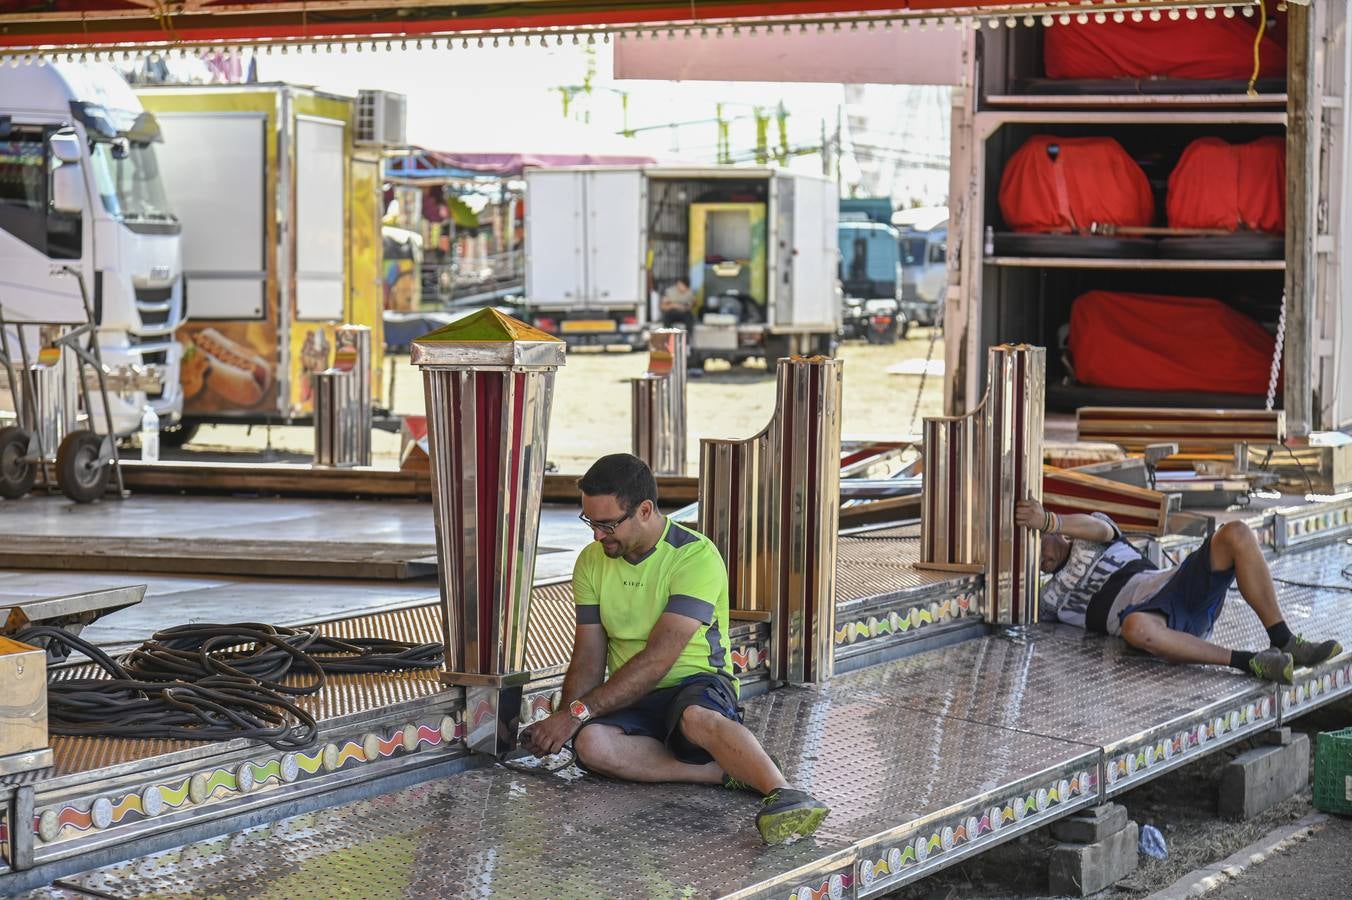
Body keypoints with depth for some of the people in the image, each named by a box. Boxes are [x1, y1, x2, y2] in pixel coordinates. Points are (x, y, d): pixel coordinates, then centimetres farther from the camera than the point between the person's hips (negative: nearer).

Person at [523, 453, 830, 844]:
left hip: (698, 684, -5)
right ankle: (734, 772, -31)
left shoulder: (696, 556, -14)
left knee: (695, 717, -43)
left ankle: (782, 793, -54)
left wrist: (577, 712, -23)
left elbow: (658, 658, -21)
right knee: (591, 744, -32)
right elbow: (588, 661, 7)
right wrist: (562, 721, -13)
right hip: (631, 702, 5)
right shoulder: (591, 562, 7)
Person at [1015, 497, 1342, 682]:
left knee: (1236, 534, -23)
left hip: (1176, 583, 3)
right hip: (1137, 612, -3)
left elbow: (1102, 529, 2)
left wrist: (1049, 522, -11)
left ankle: (1284, 642, -25)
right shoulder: (1051, 597, 28)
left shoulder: (1089, 534, 27)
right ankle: (1250, 662, -42)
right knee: (1136, 628, -44)